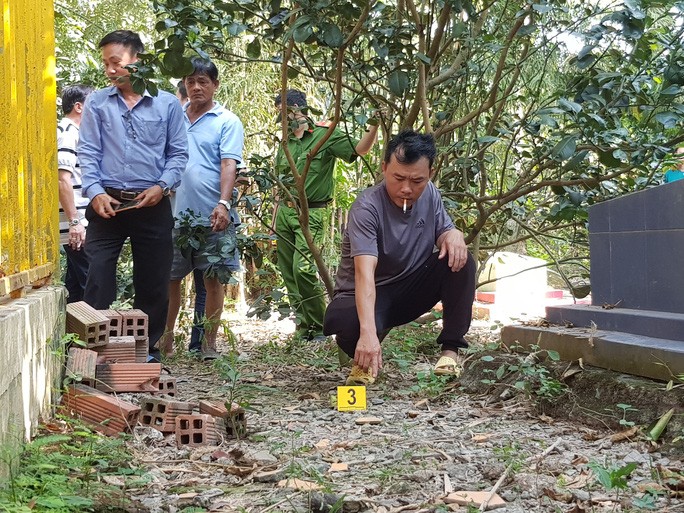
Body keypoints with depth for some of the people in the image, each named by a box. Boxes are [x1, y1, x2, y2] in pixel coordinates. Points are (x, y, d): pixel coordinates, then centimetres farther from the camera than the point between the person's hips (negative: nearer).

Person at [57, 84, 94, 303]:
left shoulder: (71, 132, 19)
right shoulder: (68, 133, -12)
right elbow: (62, 179, -21)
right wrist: (74, 221, -22)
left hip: (79, 223, 10)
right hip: (78, 223, -10)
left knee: (76, 284, 13)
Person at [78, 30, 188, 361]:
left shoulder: (167, 104, 5)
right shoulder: (97, 103, 6)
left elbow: (178, 153, 6)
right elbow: (88, 152, 2)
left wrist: (163, 186, -10)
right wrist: (95, 191, -12)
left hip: (153, 206, 0)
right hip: (107, 203, 0)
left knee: (153, 283, 7)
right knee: (98, 277, -5)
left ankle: (147, 349, 20)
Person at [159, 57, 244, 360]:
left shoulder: (226, 122, 0)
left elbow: (229, 165, -10)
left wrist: (223, 203, -23)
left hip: (212, 217, -3)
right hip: (175, 214, 4)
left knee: (214, 279, 2)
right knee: (169, 278, 8)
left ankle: (209, 343, 12)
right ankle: (165, 340, 20)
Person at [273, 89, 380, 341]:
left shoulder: (325, 136, -3)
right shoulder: (285, 143, 15)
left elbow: (361, 149, -12)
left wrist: (374, 126, -29)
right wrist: (274, 223, 19)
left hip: (310, 213, -6)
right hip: (284, 211, 7)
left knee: (302, 269, -19)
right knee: (288, 273, 5)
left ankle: (319, 327, -6)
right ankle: (303, 328, 14)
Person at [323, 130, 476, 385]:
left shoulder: (430, 194, -6)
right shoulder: (367, 208, -27)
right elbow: (364, 272, -38)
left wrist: (453, 235, -24)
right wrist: (368, 332, -52)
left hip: (411, 290, 5)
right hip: (367, 296, -5)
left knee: (460, 262, -19)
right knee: (346, 322, -39)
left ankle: (451, 350, -10)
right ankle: (366, 358, -2)